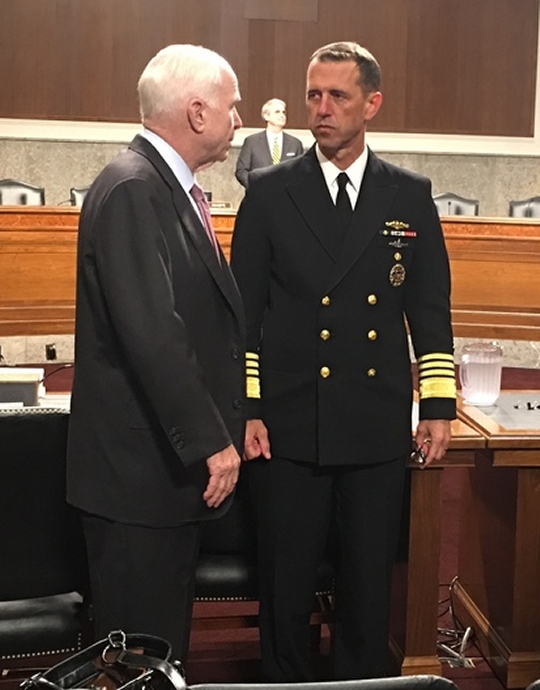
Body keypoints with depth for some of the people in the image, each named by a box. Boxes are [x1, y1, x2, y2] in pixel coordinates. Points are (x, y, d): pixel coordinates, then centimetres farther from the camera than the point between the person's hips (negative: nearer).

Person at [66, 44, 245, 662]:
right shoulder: (131, 189, -18)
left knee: (166, 638, 19)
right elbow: (151, 332, -25)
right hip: (139, 468, -10)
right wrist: (209, 441, -21)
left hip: (173, 458, 10)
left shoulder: (170, 187, 14)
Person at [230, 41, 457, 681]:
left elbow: (431, 306, 7)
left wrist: (438, 403, 3)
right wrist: (244, 409, -6)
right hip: (288, 426, -1)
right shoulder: (269, 190, 0)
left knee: (368, 582, 12)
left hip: (377, 429, 2)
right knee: (285, 582, 9)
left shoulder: (411, 195, 5)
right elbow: (244, 308, -1)